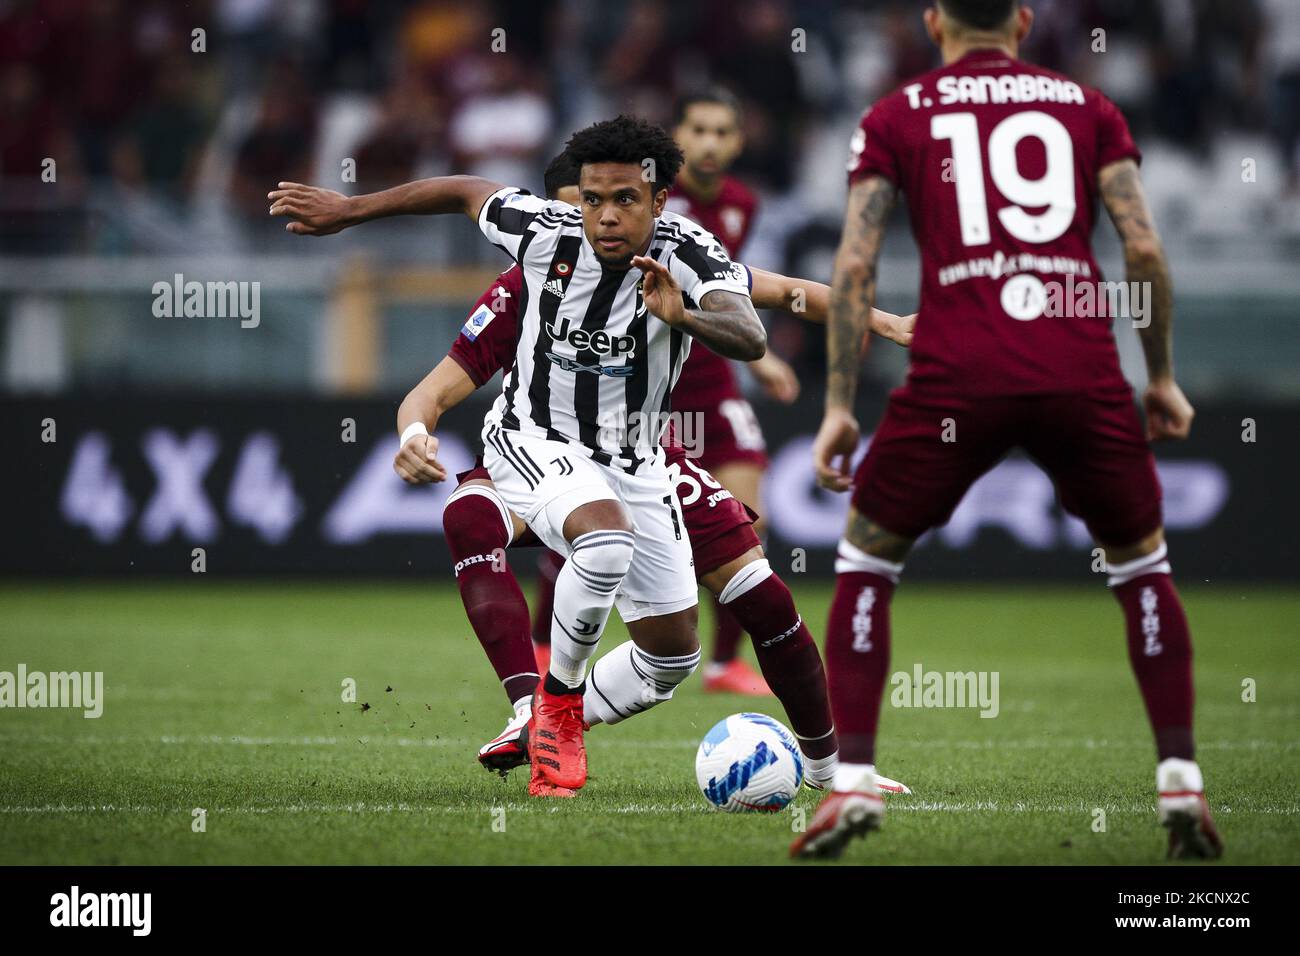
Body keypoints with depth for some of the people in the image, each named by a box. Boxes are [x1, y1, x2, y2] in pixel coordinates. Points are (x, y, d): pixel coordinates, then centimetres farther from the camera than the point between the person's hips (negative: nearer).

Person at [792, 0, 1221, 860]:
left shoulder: (897, 118, 13)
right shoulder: (1088, 108, 15)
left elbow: (855, 266, 4)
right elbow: (1144, 249, 6)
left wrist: (840, 407, 7)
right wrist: (1163, 377, 17)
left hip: (958, 374, -1)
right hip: (1083, 369, 1)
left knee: (866, 561, 18)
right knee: (1141, 564, 21)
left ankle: (854, 782, 6)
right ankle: (1182, 785, 12)